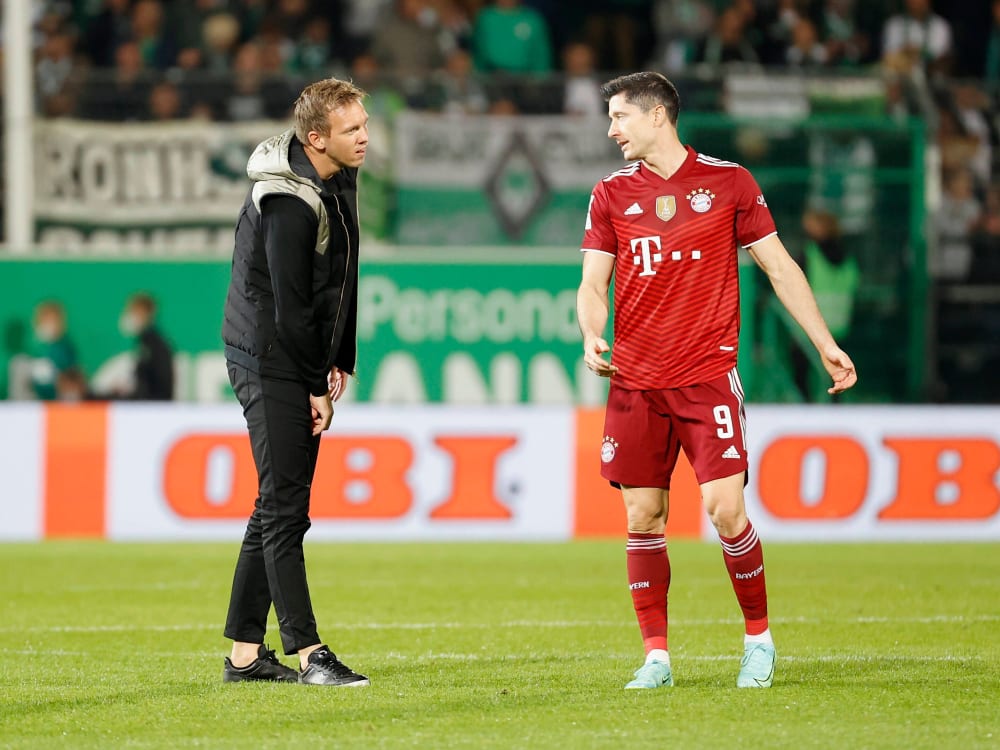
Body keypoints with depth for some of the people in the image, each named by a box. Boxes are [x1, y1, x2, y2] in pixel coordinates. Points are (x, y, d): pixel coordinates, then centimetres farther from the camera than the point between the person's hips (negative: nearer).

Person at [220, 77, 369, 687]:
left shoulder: (340, 179, 8)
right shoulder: (290, 204, -22)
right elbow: (290, 306, -20)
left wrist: (339, 362, 14)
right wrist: (317, 387, -14)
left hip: (303, 364, 10)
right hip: (269, 360, -10)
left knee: (280, 507, 11)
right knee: (284, 506, -9)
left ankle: (245, 652, 16)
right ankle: (308, 653, -11)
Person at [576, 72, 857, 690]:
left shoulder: (729, 181, 2)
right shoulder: (611, 194, 9)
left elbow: (779, 267, 7)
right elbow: (593, 284, 8)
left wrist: (826, 344, 5)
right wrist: (592, 337, -13)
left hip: (708, 376, -3)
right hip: (634, 379, 3)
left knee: (725, 509, -12)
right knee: (643, 517, 0)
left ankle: (760, 638, 6)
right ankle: (656, 657, 9)